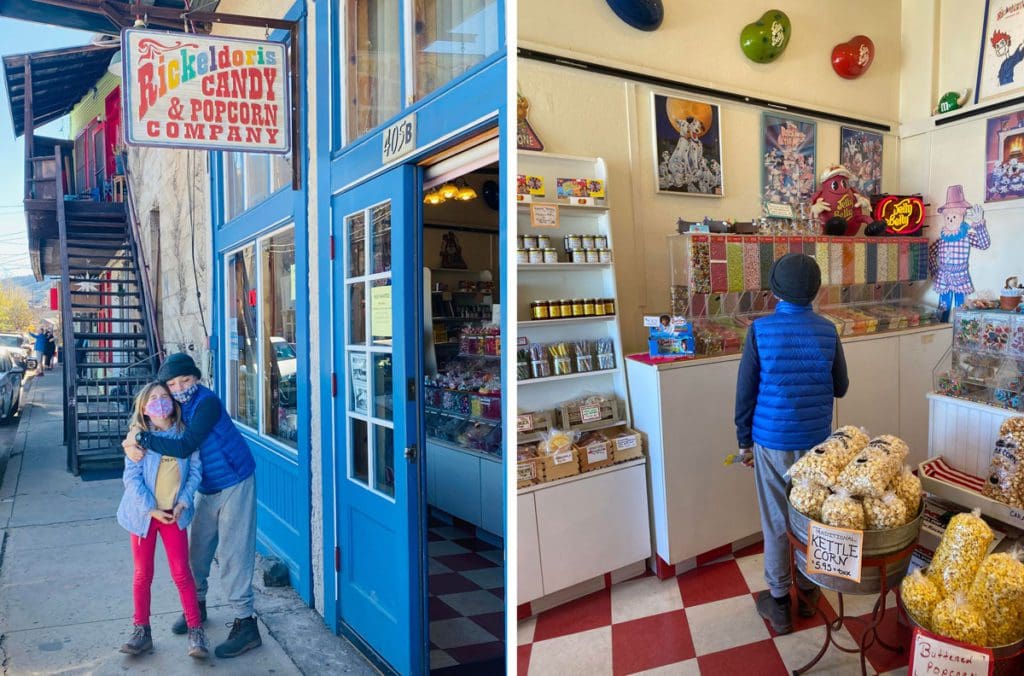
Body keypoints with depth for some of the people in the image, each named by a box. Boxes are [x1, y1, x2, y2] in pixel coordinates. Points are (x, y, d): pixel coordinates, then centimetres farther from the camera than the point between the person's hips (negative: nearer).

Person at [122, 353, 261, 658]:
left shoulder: (207, 403, -23)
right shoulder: (176, 406, 2)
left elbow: (185, 446, -31)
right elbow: (142, 426, 4)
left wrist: (142, 438, -27)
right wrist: (132, 443, -19)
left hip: (234, 484, -8)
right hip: (207, 489, 8)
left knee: (232, 553, -6)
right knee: (198, 549, 17)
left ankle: (246, 624, 1)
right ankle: (197, 605, 39)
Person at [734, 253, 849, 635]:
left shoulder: (760, 330, -12)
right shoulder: (827, 331, -6)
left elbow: (746, 390, -8)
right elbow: (840, 387, 4)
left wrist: (744, 440, 2)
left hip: (771, 440, -2)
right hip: (816, 440, 2)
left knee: (776, 521, 8)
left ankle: (779, 602, 19)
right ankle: (808, 592, 32)